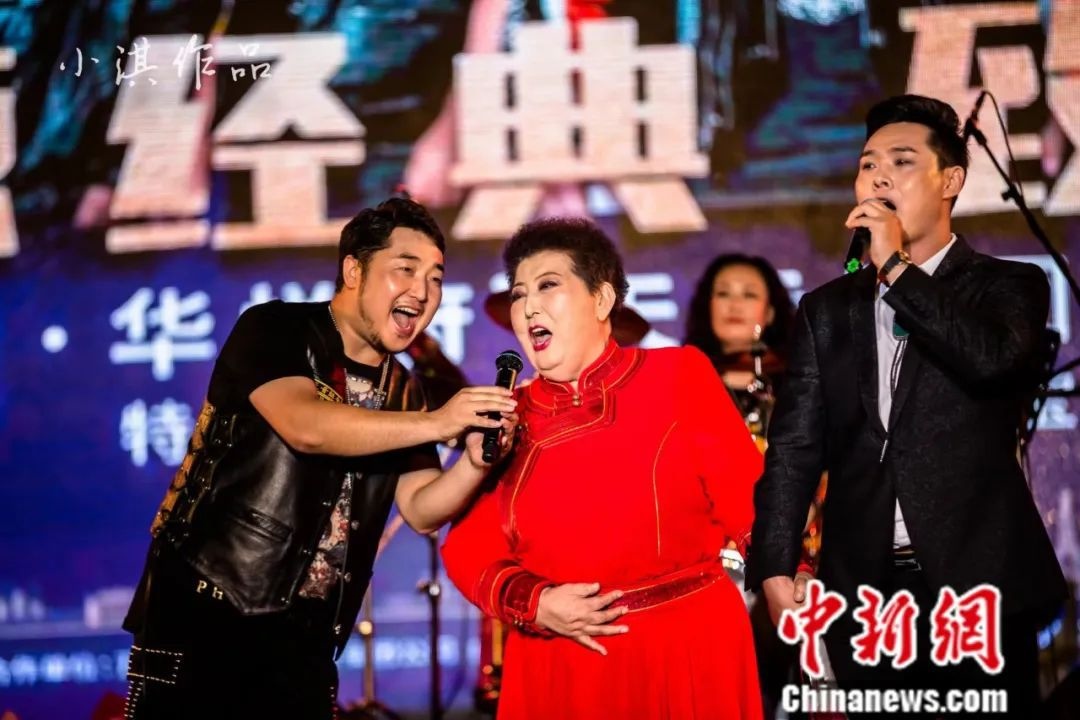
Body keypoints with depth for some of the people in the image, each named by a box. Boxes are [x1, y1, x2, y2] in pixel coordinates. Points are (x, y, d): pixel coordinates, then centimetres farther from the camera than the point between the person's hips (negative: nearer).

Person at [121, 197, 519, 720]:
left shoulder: (401, 392, 11)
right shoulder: (276, 329, -7)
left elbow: (420, 510, 4)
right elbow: (305, 426, -25)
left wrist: (474, 461, -17)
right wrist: (435, 423, -31)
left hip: (303, 632, 5)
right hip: (202, 610, -5)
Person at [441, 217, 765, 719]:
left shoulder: (678, 377, -1)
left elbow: (750, 509, -6)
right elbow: (470, 551, 5)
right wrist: (536, 605, -11)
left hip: (689, 651, -2)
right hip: (559, 670, 2)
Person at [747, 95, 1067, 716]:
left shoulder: (1009, 287, 6)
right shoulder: (827, 310, 15)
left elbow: (994, 359, -18)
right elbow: (795, 446, 8)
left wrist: (897, 269, -12)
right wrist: (776, 568, -4)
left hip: (978, 583, -3)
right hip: (864, 591, 3)